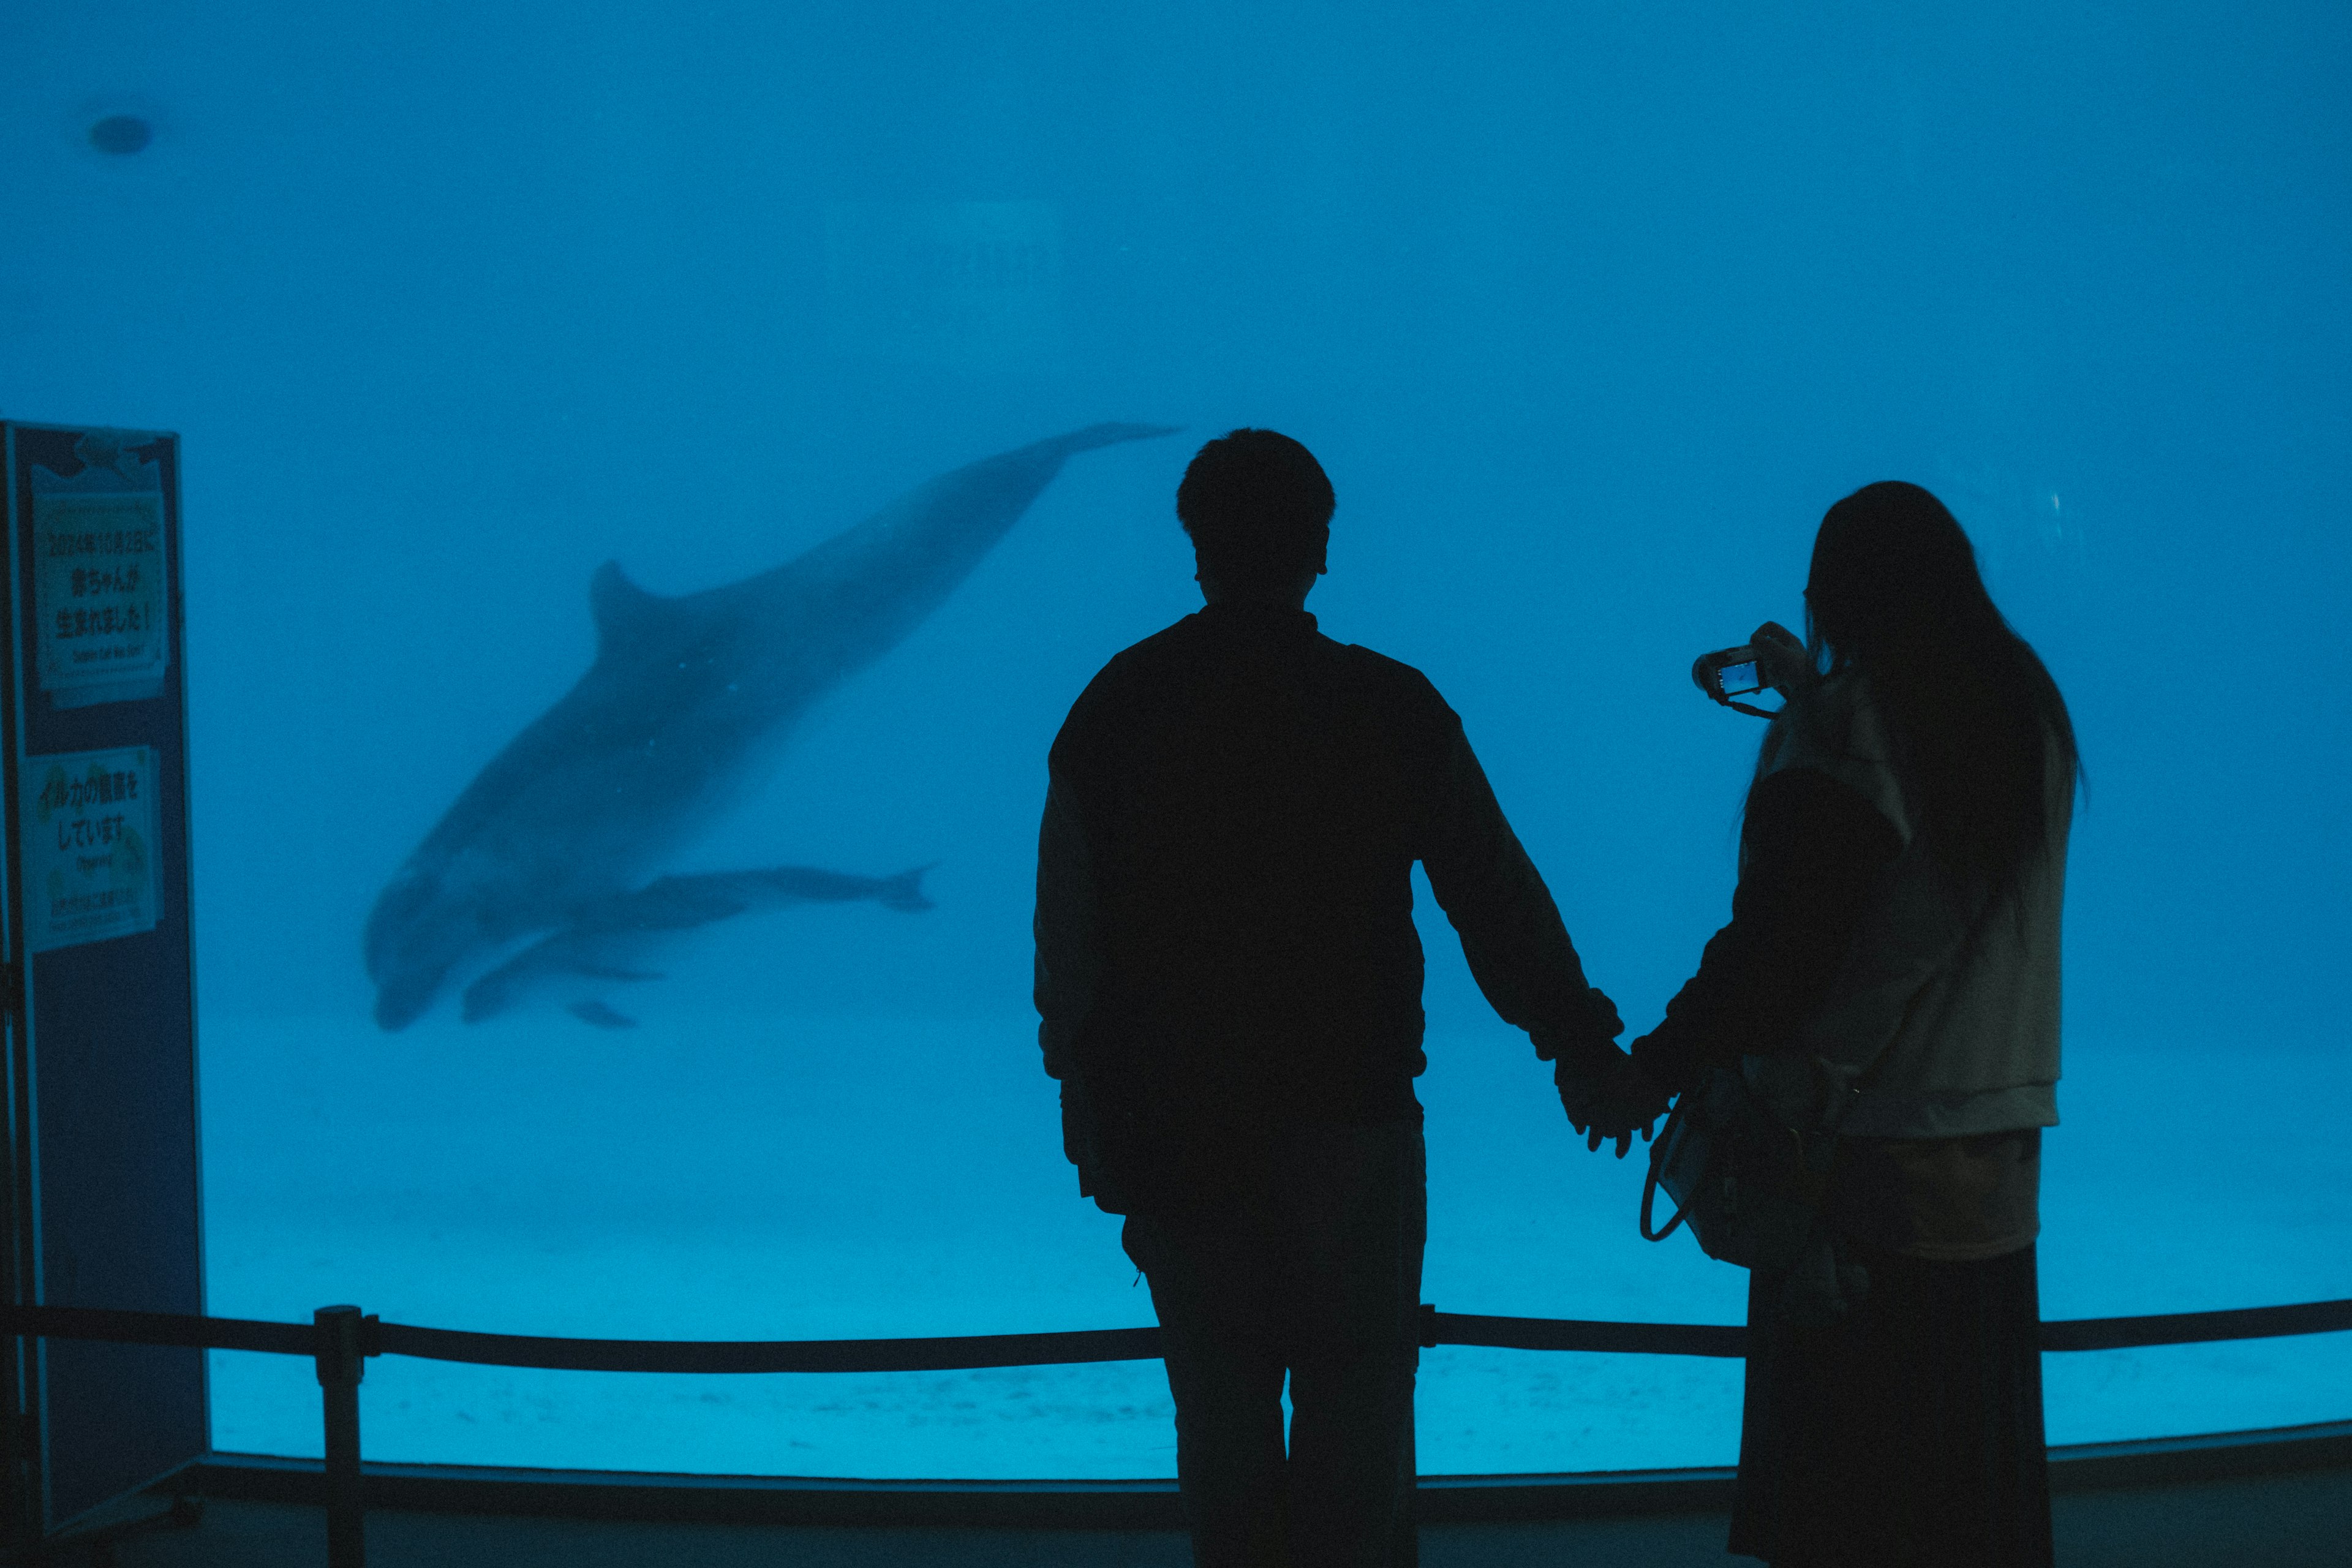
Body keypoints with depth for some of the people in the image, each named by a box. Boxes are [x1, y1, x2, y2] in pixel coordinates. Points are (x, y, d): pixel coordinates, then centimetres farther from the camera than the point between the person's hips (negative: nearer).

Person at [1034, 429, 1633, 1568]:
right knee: (1356, 1411, 7)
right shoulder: (1391, 707, -6)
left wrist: (1088, 1102, 9)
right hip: (1347, 1122, -1)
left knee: (1219, 1419, 11)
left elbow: (1066, 941, 1)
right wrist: (1576, 1037, 11)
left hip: (1171, 1131, 2)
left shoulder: (1115, 708, -1)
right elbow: (1497, 894, -1)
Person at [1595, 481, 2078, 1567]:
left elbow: (1774, 945, -16)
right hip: (1997, 1141, 6)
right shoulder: (2031, 714, 7)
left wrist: (1658, 1065, -6)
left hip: (1860, 1145, -6)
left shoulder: (1838, 726, -13)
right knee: (1973, 1469, 14)